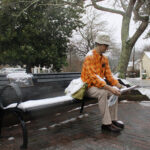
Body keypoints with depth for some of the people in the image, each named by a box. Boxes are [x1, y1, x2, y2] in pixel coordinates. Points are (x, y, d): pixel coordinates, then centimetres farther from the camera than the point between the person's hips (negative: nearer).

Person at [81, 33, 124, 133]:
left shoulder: (105, 59, 7)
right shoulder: (90, 56, -19)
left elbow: (108, 74, 9)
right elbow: (93, 77, -28)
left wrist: (118, 85, -9)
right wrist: (109, 88, -34)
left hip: (98, 85, 8)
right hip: (88, 86, -8)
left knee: (115, 91, -10)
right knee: (103, 92, -33)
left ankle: (113, 120, -2)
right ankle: (106, 123, -27)